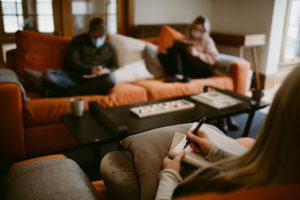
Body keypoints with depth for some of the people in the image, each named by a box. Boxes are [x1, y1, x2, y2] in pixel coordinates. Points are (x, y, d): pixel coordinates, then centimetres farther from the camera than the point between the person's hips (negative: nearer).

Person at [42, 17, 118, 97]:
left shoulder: (109, 47, 17)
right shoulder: (79, 40, 11)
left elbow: (115, 67, 14)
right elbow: (71, 61, -1)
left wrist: (108, 71, -11)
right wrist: (90, 70, -16)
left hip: (94, 80, 1)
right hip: (73, 76, -1)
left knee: (111, 79, -36)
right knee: (47, 74, -28)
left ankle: (68, 92, -27)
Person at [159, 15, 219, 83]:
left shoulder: (207, 40, 17)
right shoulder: (186, 38, 27)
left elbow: (213, 59, 4)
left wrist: (197, 54, -9)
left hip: (201, 70, -4)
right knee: (161, 55, -24)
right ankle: (179, 76, -43)